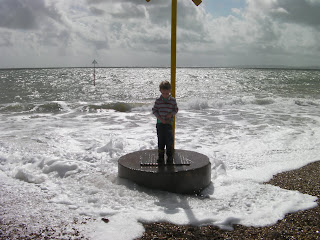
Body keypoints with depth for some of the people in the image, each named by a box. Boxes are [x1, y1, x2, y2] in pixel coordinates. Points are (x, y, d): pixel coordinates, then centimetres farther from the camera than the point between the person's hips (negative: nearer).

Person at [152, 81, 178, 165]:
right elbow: (154, 110, 2)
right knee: (161, 140, 5)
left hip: (169, 122, 0)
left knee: (169, 140, -1)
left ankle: (170, 156, 12)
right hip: (160, 123, 0)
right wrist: (160, 118, -10)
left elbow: (176, 109, 7)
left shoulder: (173, 100, 0)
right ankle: (161, 157, 16)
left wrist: (171, 114, -12)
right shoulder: (158, 100, 0)